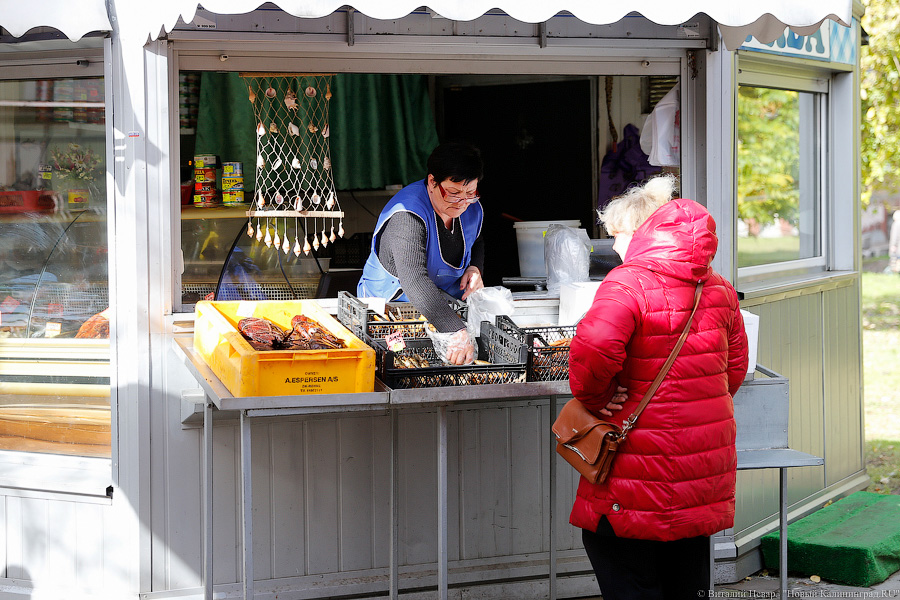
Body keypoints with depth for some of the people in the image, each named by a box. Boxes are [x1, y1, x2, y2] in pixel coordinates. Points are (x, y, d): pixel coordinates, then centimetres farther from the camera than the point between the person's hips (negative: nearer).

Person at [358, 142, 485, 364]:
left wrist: (475, 268, -1)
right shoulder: (407, 216, -28)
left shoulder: (472, 209, -1)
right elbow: (414, 280, -41)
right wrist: (455, 331, -52)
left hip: (447, 303, 6)